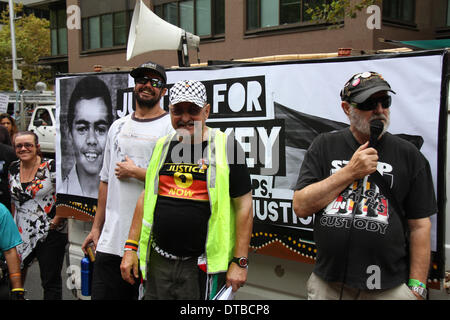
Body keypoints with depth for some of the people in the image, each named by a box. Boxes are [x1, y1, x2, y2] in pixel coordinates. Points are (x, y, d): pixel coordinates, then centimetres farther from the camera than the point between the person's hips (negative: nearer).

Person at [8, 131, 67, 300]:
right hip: (21, 233, 5)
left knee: (50, 281, 3)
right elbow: (13, 199, 19)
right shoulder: (14, 169, 8)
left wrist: (57, 219, -13)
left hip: (50, 234, -5)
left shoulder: (51, 166, -9)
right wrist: (13, 224, 15)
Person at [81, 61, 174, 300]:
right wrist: (96, 227, 17)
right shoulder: (118, 126, 15)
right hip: (111, 238, 6)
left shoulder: (173, 127, -5)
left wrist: (134, 172, -10)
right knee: (102, 294, 9)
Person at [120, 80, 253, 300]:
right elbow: (147, 197, 16)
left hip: (202, 265, -4)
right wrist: (131, 247, 10)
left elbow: (244, 207, -7)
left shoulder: (225, 147, -5)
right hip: (158, 262, 5)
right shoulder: (162, 146, 10)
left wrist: (240, 262, -10)